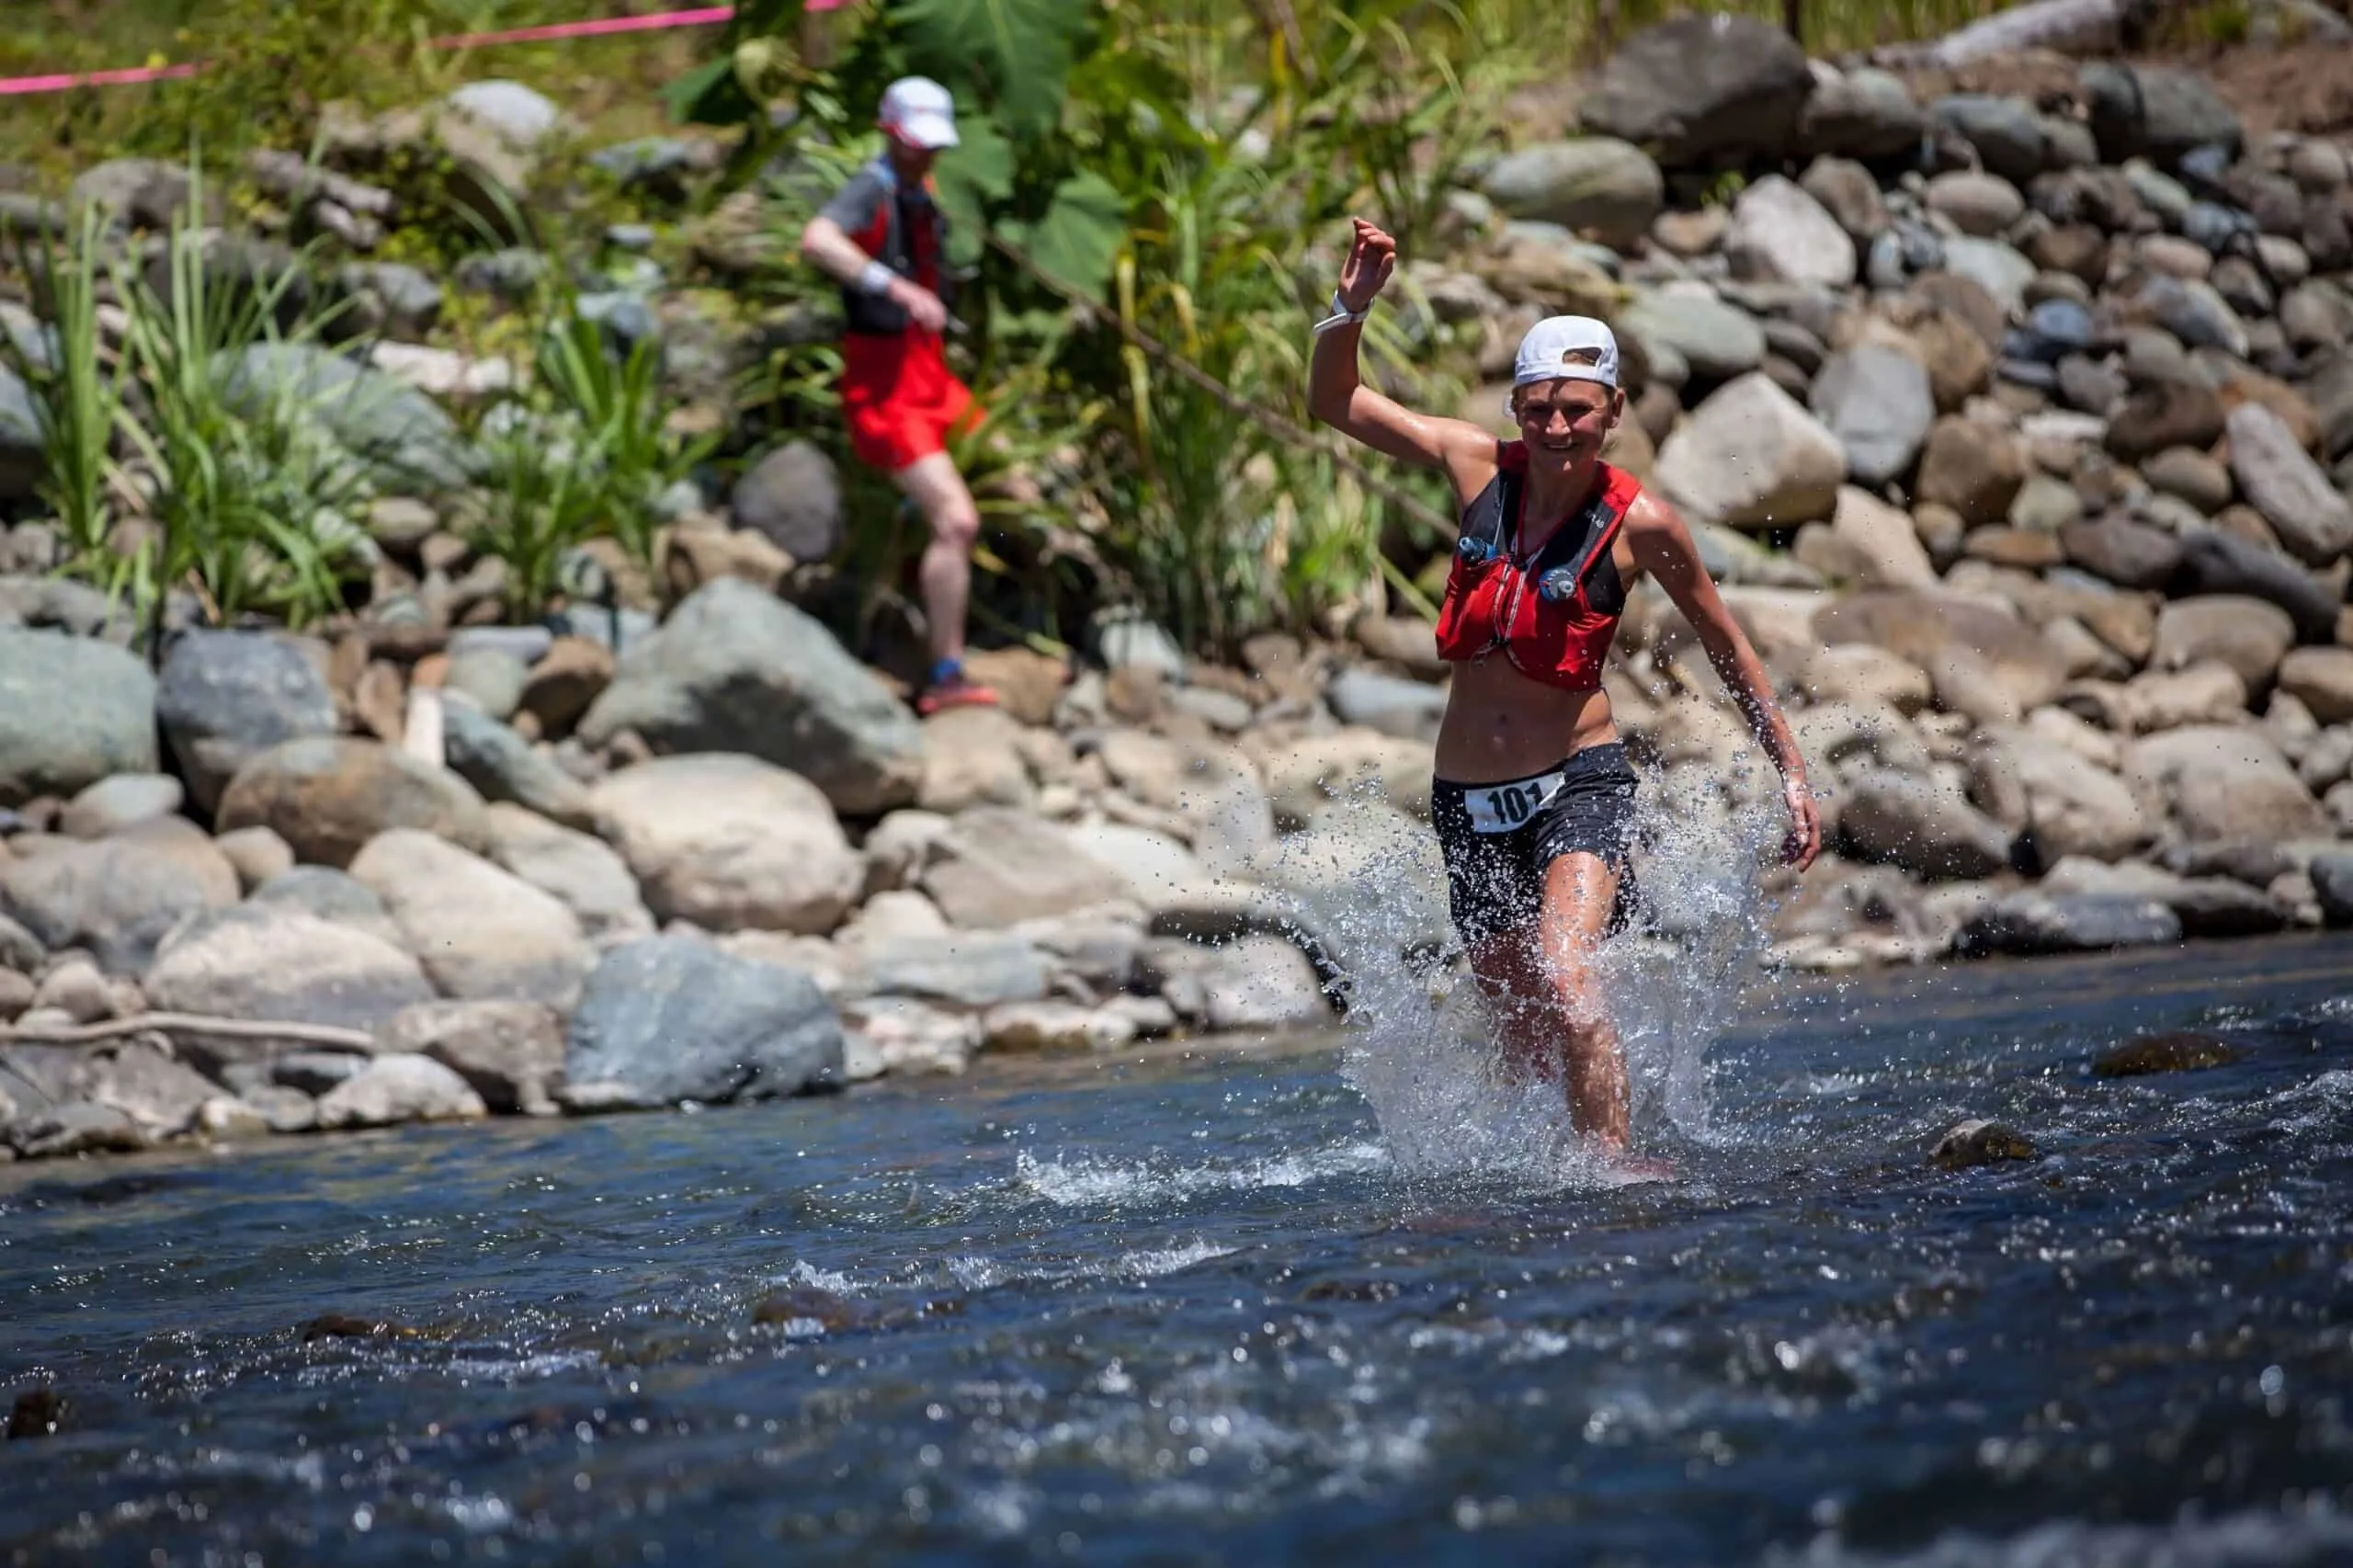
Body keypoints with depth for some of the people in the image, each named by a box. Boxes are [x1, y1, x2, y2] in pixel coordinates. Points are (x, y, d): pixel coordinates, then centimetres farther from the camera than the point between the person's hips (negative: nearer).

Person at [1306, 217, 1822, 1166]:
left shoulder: (1640, 524, -11)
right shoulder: (1480, 466, -3)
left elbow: (1724, 645, 4)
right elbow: (1333, 403, 6)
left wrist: (1792, 770, 7)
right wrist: (1350, 309, -12)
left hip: (1579, 779, -4)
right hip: (1468, 799, 4)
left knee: (1563, 980, -29)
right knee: (1525, 1047, 12)